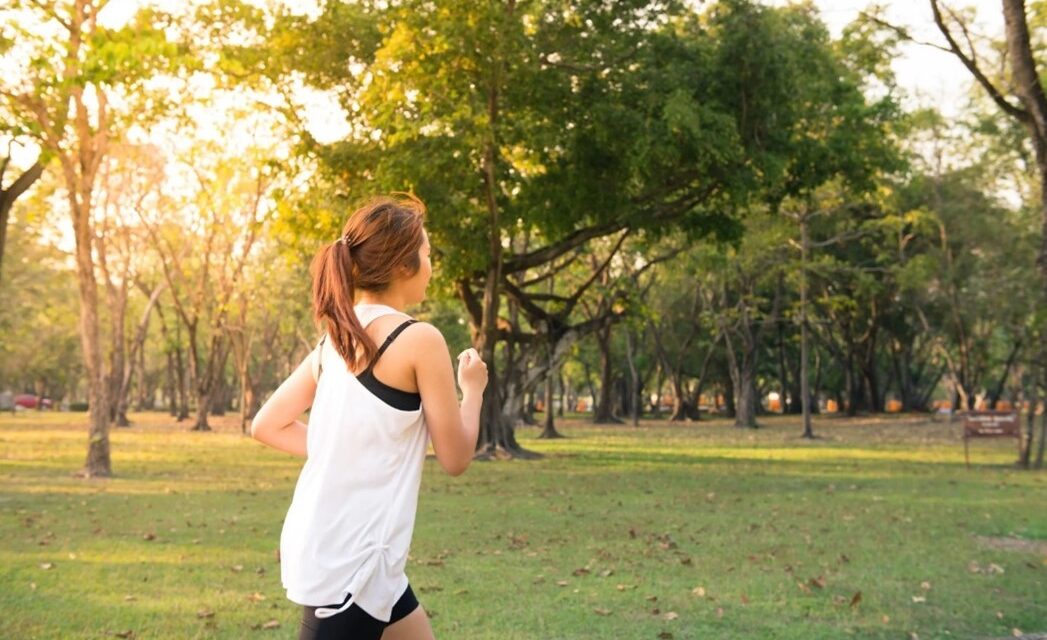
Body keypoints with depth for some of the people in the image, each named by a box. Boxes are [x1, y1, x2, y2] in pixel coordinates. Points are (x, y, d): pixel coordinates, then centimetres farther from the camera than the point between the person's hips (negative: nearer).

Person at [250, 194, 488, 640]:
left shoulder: (336, 338, 8)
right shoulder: (419, 339, -14)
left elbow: (267, 425, 12)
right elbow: (455, 458, -7)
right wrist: (473, 388, 9)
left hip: (323, 546, 9)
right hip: (349, 561, -9)